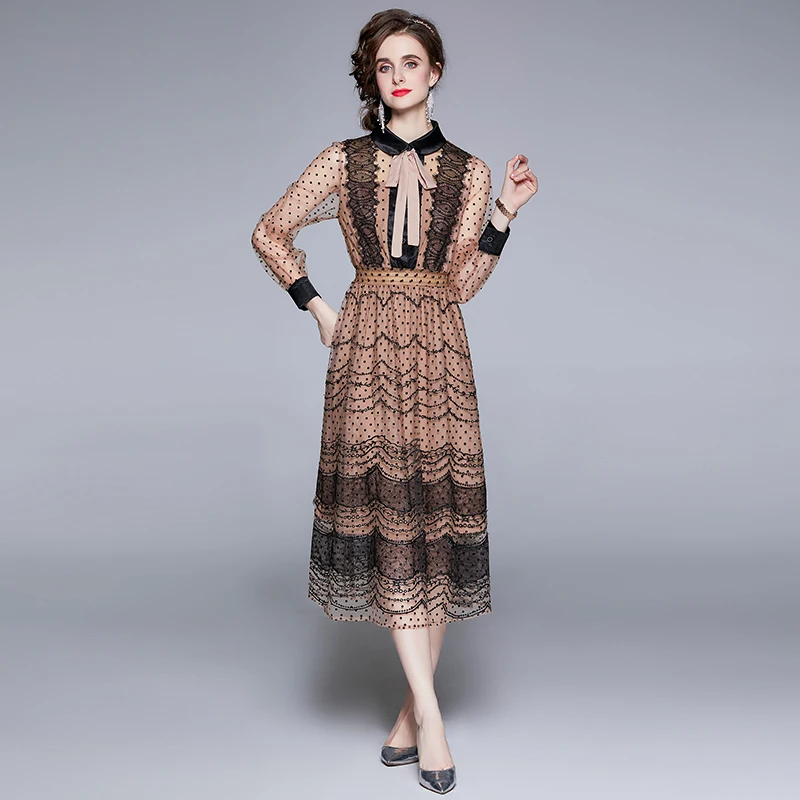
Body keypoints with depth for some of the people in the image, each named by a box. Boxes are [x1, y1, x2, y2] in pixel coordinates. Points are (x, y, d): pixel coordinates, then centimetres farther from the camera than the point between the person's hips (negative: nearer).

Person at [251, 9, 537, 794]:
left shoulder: (467, 170, 10)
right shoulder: (344, 160, 8)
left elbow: (462, 284, 6)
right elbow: (270, 233, 14)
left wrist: (504, 212, -3)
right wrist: (316, 306, 7)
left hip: (437, 346, 1)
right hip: (366, 345, -1)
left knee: (437, 509, -1)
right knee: (386, 505, -8)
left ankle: (415, 706, 14)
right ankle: (428, 712, -2)